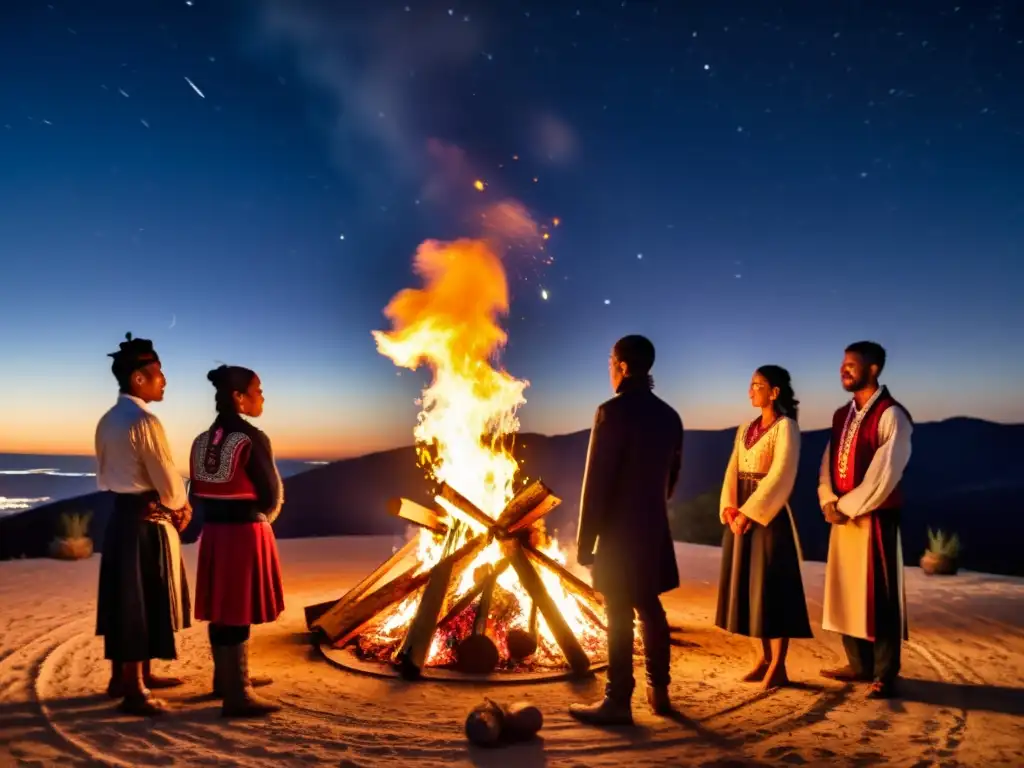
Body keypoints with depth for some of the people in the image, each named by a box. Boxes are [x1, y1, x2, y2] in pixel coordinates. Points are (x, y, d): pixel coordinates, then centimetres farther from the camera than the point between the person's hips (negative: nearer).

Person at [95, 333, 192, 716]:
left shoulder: (107, 420, 9)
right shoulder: (144, 420, -19)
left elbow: (107, 473, 13)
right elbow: (166, 478, -17)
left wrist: (172, 505, 8)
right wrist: (182, 506, 4)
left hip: (121, 515, 9)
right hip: (148, 521, -9)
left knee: (123, 601, 17)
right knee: (142, 603, -1)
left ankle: (124, 676, 30)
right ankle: (135, 690, 8)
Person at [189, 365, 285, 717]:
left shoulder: (202, 440, 7)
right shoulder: (252, 439, -16)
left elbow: (199, 491, 11)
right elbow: (272, 496, -12)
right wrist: (259, 517, 8)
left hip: (214, 532, 8)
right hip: (245, 534, -8)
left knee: (222, 608, 18)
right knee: (239, 611, -1)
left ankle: (227, 677, 34)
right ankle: (237, 695, 7)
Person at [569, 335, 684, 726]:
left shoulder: (613, 411, -16)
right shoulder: (669, 415, 7)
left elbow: (597, 479, -17)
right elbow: (673, 473, 13)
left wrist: (585, 538, -12)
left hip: (619, 529, -7)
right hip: (654, 527, 7)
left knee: (620, 615, -1)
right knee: (651, 609, 16)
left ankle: (618, 702, 6)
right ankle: (659, 691, 25)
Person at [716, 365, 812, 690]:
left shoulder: (786, 427, -8)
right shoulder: (745, 429, 13)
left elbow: (780, 477, -17)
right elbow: (733, 472, 8)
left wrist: (749, 513, -19)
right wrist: (730, 508, -6)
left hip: (769, 516, -7)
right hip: (742, 516, 7)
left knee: (772, 589, -2)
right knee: (747, 587, 10)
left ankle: (778, 667, 8)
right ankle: (762, 659, 21)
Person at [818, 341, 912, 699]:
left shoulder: (891, 415, -11)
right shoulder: (842, 416, 13)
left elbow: (885, 473, -17)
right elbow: (829, 462, 11)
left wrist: (847, 506, -14)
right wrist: (829, 501, -5)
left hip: (875, 517, -7)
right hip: (843, 516, 8)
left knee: (878, 595, 0)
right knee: (845, 590, 12)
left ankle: (884, 674, 12)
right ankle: (860, 665, 25)